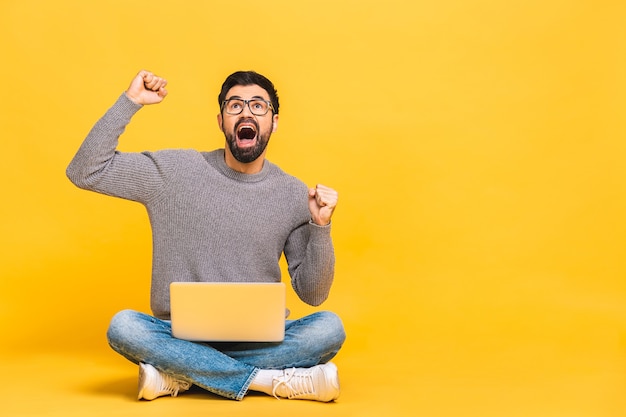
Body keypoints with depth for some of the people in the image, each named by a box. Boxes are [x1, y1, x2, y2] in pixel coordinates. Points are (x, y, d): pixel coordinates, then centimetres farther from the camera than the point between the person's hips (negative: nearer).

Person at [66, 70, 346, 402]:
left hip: (260, 338, 1)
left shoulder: (294, 194, 0)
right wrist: (130, 102, -9)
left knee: (329, 328, -26)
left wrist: (321, 226, -14)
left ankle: (180, 376, -20)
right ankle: (270, 381, -24)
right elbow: (85, 172, -4)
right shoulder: (175, 171, 0)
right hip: (181, 336, 0)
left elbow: (312, 294, 1)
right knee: (123, 327, -29)